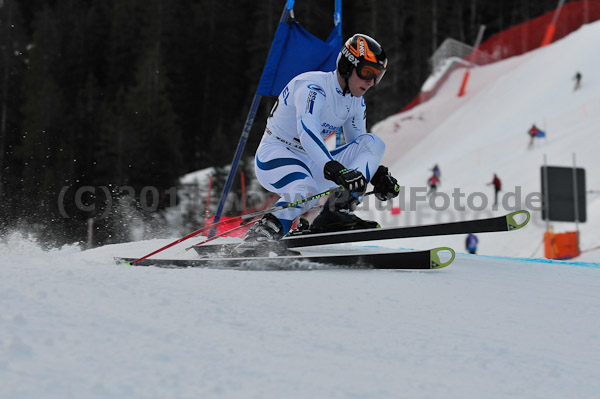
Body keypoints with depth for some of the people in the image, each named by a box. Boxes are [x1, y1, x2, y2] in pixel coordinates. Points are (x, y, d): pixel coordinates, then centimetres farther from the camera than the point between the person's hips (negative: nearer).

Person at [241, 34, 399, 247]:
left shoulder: (356, 103, 5)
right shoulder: (313, 86, -20)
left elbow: (359, 147, 16)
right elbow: (307, 132, -37)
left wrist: (378, 175, -3)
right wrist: (336, 170, -49)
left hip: (310, 162, 8)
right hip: (274, 156, -8)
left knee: (374, 143, -10)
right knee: (306, 191, -41)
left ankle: (335, 213, -20)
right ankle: (266, 229, -19)